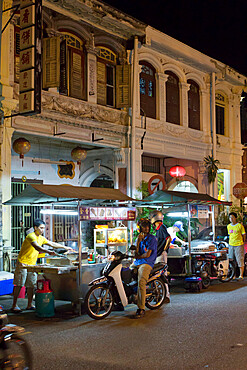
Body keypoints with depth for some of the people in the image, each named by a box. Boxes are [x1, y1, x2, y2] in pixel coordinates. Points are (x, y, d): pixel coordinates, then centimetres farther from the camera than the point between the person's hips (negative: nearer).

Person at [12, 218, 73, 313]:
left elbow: (52, 244, 22)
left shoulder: (41, 238, 11)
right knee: (19, 285, -5)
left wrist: (64, 247, 19)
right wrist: (49, 252, -44)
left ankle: (29, 305, 15)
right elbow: (37, 247, -32)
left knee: (31, 285, 7)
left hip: (32, 265, 8)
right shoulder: (31, 236, -16)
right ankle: (14, 306, 0)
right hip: (23, 263, -8)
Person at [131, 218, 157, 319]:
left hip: (147, 263, -7)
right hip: (136, 263, 8)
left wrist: (137, 256, 5)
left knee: (141, 282, -29)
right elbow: (136, 253, 5)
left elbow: (147, 254, -9)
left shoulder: (152, 238, -2)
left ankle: (141, 309, -30)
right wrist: (138, 242, -6)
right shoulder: (139, 237, 18)